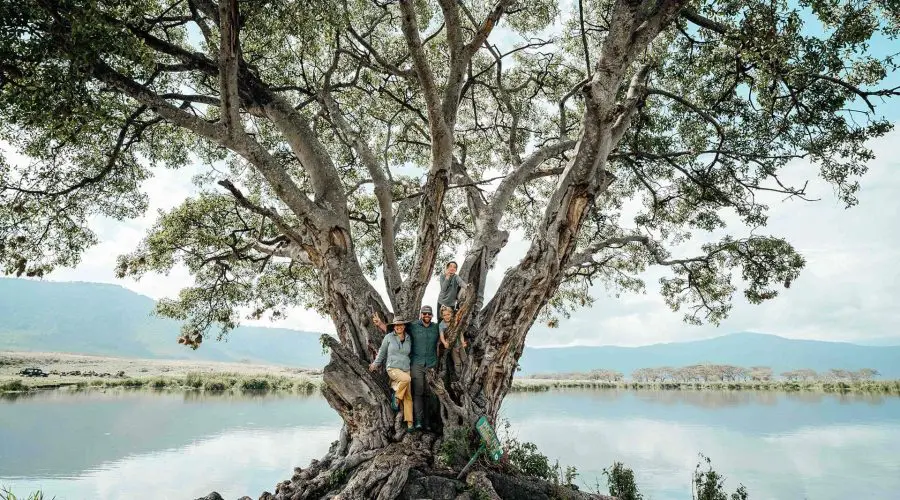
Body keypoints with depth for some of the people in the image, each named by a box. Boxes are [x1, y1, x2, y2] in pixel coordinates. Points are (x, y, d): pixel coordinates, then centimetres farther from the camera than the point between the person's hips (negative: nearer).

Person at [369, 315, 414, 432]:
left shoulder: (408, 339, 7)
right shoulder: (389, 337, 1)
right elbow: (382, 351, 13)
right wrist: (376, 363, 18)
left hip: (406, 369, 3)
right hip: (393, 368, -3)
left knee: (408, 397, -6)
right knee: (407, 379, -33)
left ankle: (409, 423, -2)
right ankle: (396, 397, -10)